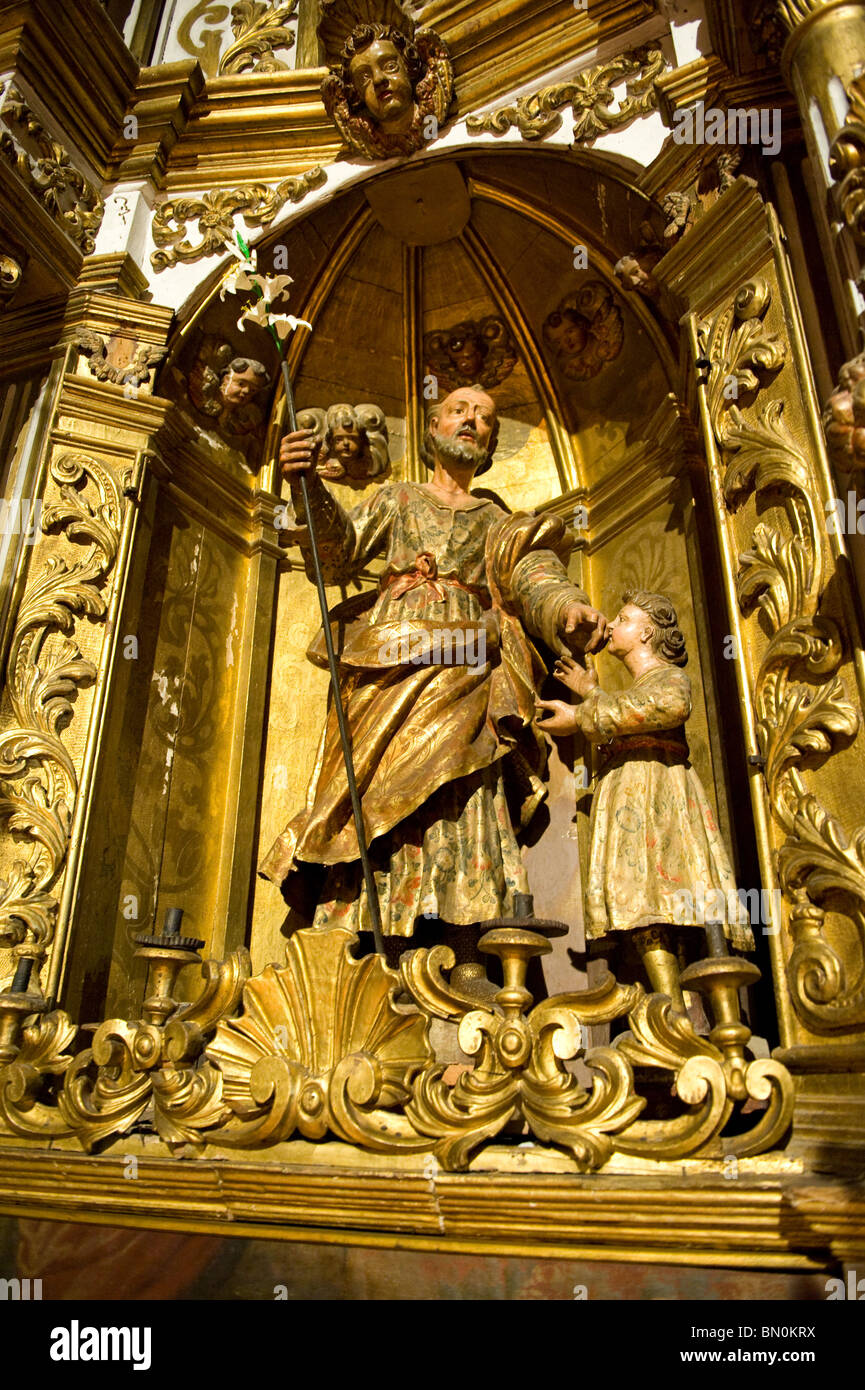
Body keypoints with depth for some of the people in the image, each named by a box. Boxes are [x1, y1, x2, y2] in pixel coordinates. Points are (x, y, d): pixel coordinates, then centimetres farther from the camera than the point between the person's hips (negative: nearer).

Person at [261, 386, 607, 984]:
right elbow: (338, 555, 7)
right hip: (391, 664, 1)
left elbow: (535, 580, 4)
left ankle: (470, 965, -16)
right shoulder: (397, 498, 22)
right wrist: (309, 488, -11)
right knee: (378, 796, -10)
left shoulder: (498, 521, 22)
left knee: (461, 798, -15)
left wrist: (569, 607, -20)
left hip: (464, 669, 0)